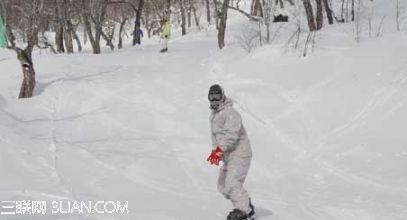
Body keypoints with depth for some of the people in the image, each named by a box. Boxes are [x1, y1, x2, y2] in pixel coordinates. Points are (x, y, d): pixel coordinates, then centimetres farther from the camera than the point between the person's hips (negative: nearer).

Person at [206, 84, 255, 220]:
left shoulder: (230, 113, -16)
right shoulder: (213, 116, 14)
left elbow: (231, 135, -28)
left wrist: (219, 150, -34)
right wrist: (215, 151, 18)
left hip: (239, 154, -10)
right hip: (227, 156, 10)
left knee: (232, 184, -18)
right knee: (222, 186, 10)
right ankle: (246, 206, 20)